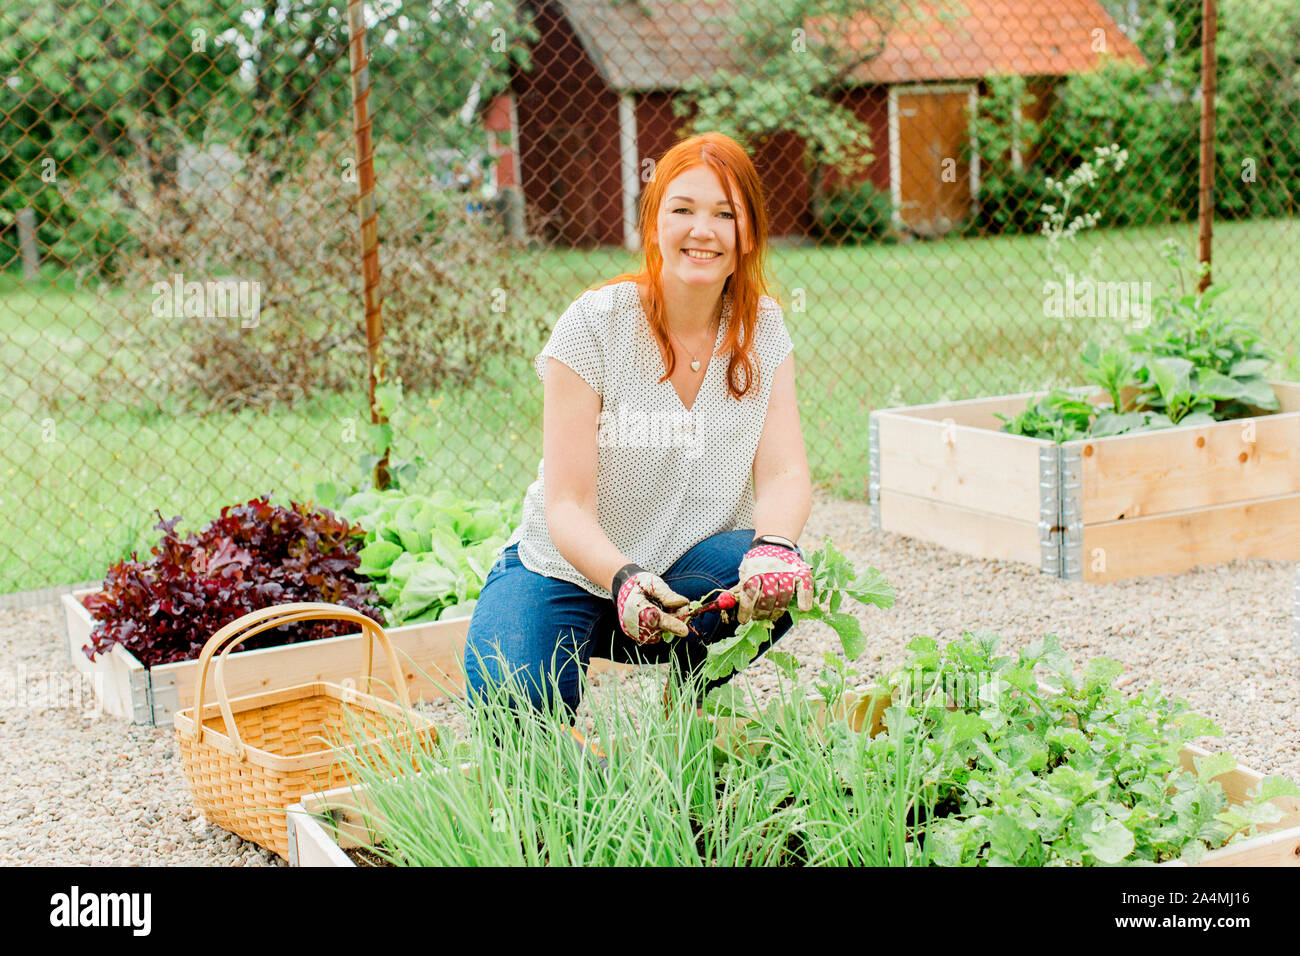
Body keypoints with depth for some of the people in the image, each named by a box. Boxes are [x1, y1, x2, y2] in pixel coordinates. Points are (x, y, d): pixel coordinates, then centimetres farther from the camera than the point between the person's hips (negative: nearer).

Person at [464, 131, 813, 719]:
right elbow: (568, 506, -19)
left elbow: (785, 475, -11)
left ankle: (691, 698, 1)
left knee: (781, 577, -29)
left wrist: (774, 547, -35)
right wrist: (625, 579, -39)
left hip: (688, 571, 3)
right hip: (569, 570, -3)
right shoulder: (594, 324, -15)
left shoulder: (763, 329, -4)